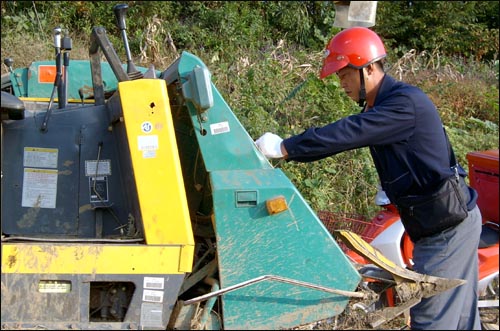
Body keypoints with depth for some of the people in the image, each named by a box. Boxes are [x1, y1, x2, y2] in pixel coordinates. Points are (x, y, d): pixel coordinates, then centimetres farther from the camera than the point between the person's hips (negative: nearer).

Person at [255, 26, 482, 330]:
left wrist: (284, 147, -23)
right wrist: (287, 151, 1)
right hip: (446, 222, 9)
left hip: (448, 225, -9)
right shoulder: (378, 108, 9)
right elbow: (345, 136, 10)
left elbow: (347, 133, -29)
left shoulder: (406, 103, -23)